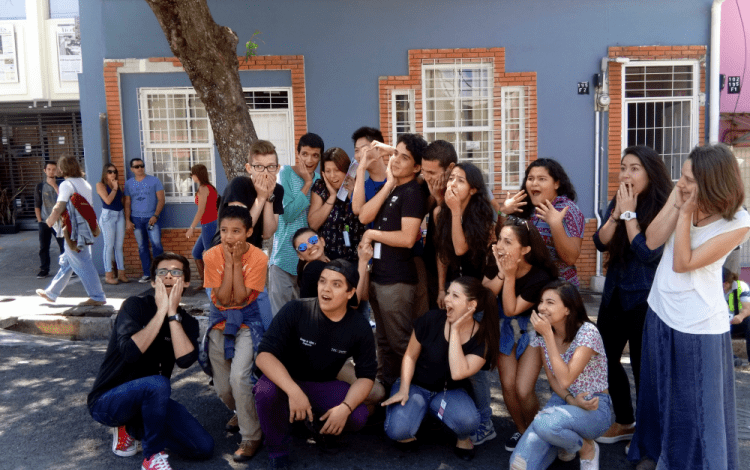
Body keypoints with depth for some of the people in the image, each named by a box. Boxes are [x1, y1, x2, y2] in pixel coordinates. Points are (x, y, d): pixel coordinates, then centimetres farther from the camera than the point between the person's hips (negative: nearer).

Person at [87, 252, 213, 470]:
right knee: (157, 383, -36)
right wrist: (161, 311, -24)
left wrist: (172, 313, -21)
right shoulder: (135, 306, -11)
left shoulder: (187, 322, 1)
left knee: (203, 447, -7)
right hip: (107, 401, -5)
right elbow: (131, 352, -29)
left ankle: (131, 427, 10)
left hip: (149, 401, 5)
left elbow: (185, 360, -21)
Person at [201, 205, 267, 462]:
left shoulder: (258, 257, -16)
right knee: (223, 388, 6)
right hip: (219, 321, 3)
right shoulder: (212, 255, -12)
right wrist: (228, 262, -22)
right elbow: (222, 299, -16)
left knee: (238, 377, -23)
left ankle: (251, 437, -4)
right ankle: (241, 412, 41)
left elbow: (240, 298, -20)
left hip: (247, 320, -3)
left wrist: (237, 261, -22)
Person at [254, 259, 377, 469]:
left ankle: (319, 422, 12)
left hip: (322, 386, 2)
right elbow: (264, 355, -27)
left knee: (358, 416, -24)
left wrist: (345, 407, -27)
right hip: (285, 381, -2)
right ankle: (278, 449, -7)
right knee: (266, 391, -36)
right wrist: (293, 391, -41)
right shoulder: (295, 310, -23)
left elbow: (366, 375, -8)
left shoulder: (360, 327, -13)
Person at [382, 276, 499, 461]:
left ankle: (463, 438, 4)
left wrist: (455, 331, -28)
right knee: (397, 430, -30)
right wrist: (403, 389, -15)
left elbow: (458, 373, -30)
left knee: (468, 420, -34)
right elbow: (410, 356, -3)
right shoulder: (431, 320, -16)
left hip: (450, 391, 1)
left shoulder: (482, 337, -15)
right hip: (416, 385, 0)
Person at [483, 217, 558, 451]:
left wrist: (510, 275, -33)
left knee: (523, 390, -10)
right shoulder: (495, 263, -17)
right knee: (507, 384, -1)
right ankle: (520, 430, 27)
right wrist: (501, 274, -30)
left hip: (532, 330, -4)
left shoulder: (540, 278, -29)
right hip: (505, 327, 4)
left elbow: (511, 310, -26)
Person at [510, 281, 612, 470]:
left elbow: (565, 380, -28)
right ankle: (566, 441, 14)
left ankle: (587, 448, -5)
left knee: (545, 423, -38)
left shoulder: (587, 332, -20)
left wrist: (548, 334, -28)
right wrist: (571, 399, -15)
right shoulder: (541, 334, -2)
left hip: (595, 407, -5)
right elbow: (552, 378, 5)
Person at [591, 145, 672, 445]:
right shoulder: (617, 203, 5)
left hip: (643, 300, -7)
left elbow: (648, 252, -23)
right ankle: (624, 423, 33)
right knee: (606, 359, 14)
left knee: (642, 366, 4)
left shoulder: (664, 209, -14)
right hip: (614, 295, 7)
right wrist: (618, 212, -15)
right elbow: (600, 243, -4)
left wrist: (630, 213, -19)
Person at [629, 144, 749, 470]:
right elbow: (652, 241, -12)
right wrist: (676, 205, -19)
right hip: (661, 312, 5)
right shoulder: (681, 197, -4)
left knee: (698, 406, 5)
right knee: (657, 393, 21)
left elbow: (683, 263, -21)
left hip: (699, 325, -5)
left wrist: (686, 213, -23)